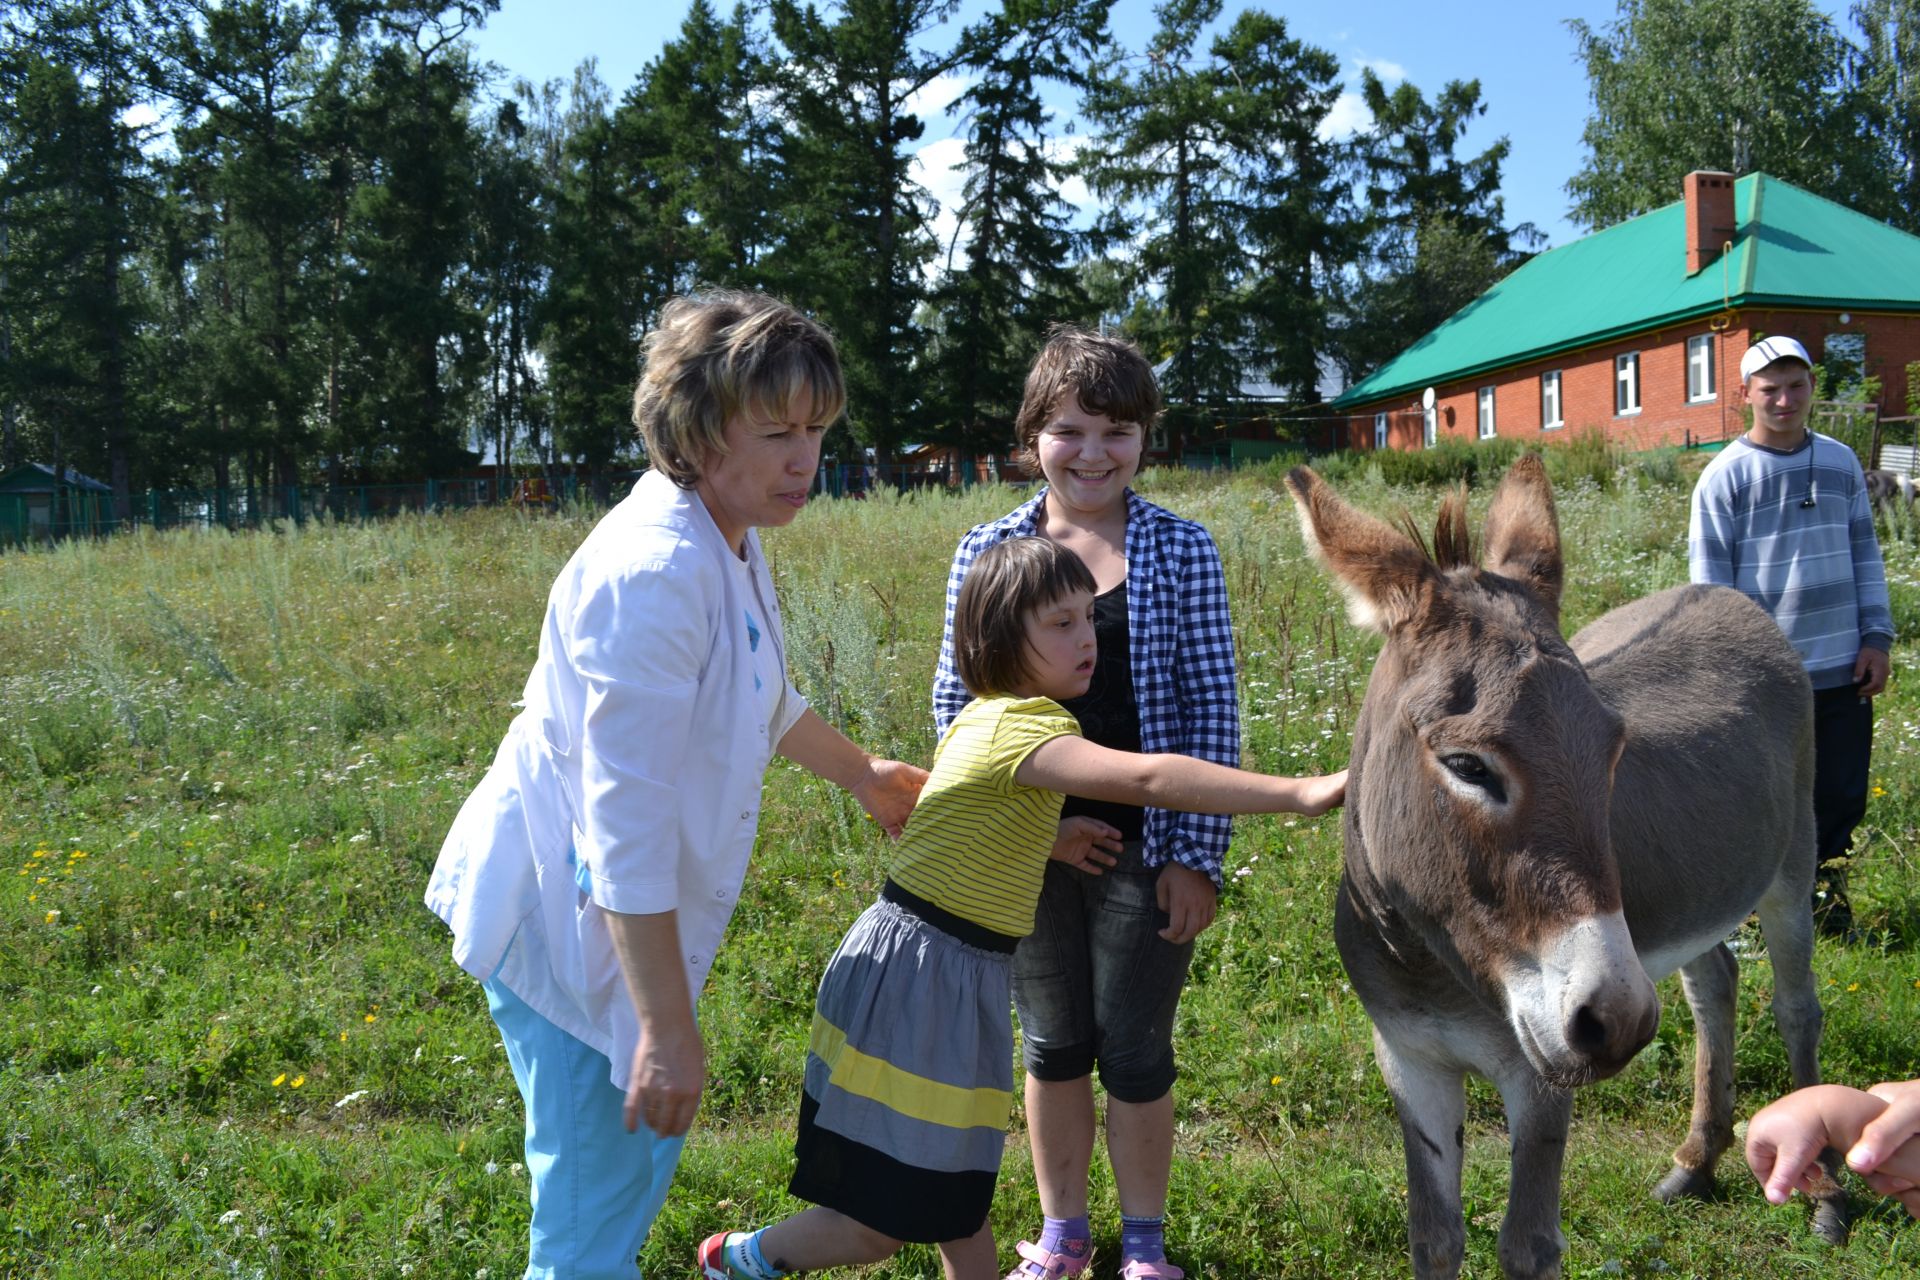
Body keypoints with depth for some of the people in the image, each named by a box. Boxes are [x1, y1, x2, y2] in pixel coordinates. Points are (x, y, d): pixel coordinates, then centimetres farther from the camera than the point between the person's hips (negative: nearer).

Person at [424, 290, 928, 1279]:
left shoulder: (728, 540, 4)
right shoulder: (654, 573, -29)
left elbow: (760, 699, 24)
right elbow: (626, 825, -31)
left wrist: (862, 775, 37)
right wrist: (669, 1026, -28)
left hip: (634, 918, 10)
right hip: (573, 926, -10)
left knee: (645, 1152, 27)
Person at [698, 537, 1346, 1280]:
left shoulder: (985, 716, 9)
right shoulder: (1020, 727, -22)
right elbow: (1147, 779, -35)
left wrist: (1043, 841, 21)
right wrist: (1299, 794, -38)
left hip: (963, 975, 10)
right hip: (916, 974, -10)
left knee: (957, 1195, 18)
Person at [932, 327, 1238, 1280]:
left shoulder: (1180, 550, -4)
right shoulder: (988, 550, 0)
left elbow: (1212, 708, -4)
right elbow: (955, 699, 2)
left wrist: (1196, 854, -8)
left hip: (1144, 846, -2)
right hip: (1028, 848, 2)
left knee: (1136, 1054, 10)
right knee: (1052, 1047, 16)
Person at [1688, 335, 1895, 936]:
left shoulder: (1841, 462, 9)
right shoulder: (1724, 476, -5)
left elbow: (1864, 553, 15)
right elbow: (1709, 580, -5)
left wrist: (1876, 637, 7)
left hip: (1843, 668, 4)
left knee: (1843, 796, 9)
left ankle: (1825, 880, 31)